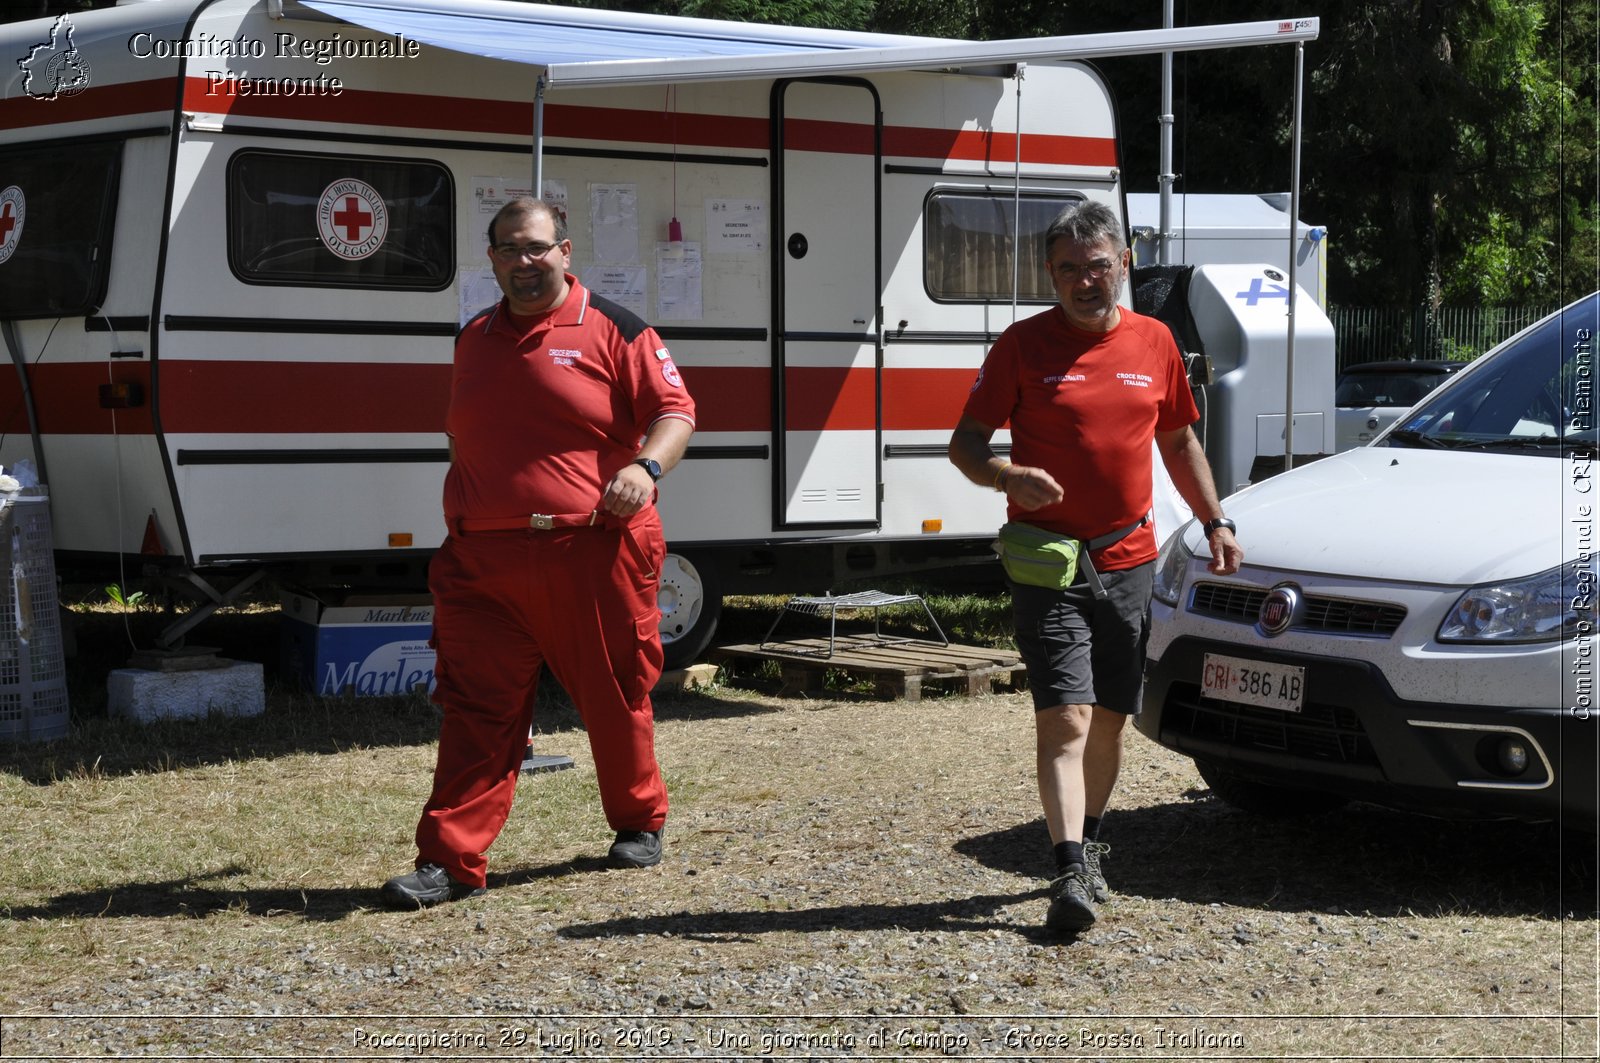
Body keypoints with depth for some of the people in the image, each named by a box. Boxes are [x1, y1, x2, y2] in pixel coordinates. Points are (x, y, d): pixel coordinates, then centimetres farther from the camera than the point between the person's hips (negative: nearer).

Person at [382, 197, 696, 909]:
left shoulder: (610, 330, 1)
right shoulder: (473, 340, 17)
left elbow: (675, 411, -2)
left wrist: (647, 465, -21)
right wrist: (460, 527, 20)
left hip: (592, 556, -3)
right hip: (484, 562, 4)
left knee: (615, 701, 10)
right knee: (475, 710, -2)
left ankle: (638, 823, 32)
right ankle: (451, 861, -3)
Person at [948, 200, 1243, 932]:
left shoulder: (1154, 343, 8)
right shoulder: (1024, 345, -4)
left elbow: (1178, 441, 20)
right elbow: (965, 443, -4)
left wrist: (1215, 522, 15)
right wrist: (1008, 477, -24)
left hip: (1129, 562, 4)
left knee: (1110, 717, 13)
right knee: (1064, 715, -14)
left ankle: (1089, 844, 32)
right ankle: (1069, 871, -18)